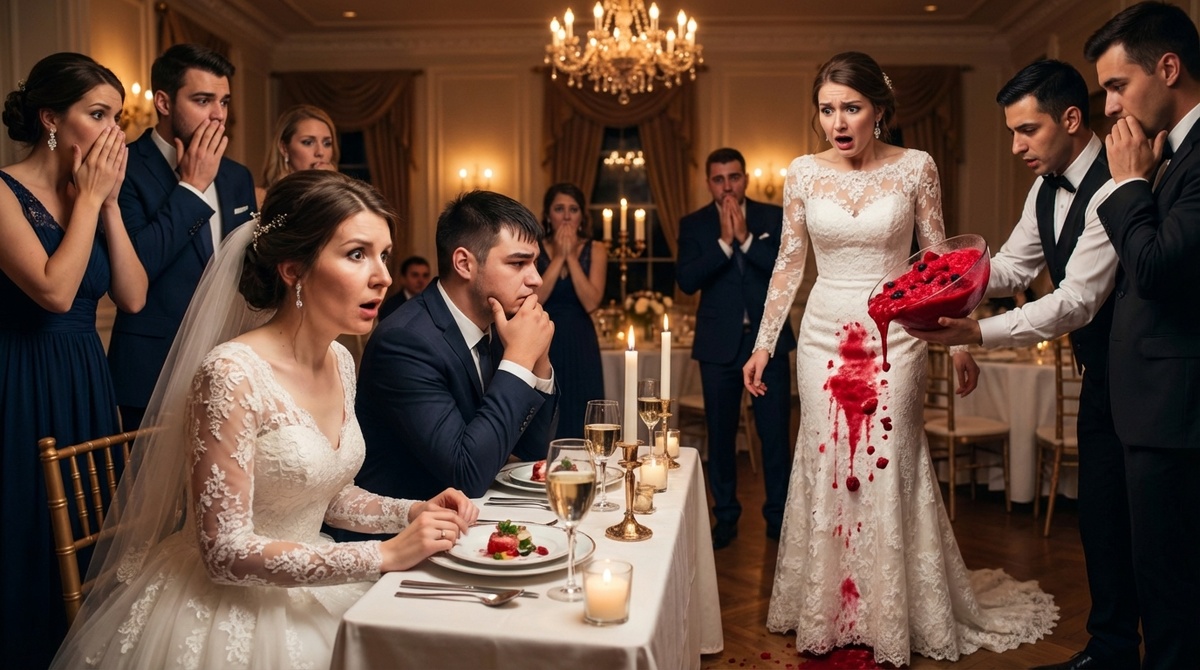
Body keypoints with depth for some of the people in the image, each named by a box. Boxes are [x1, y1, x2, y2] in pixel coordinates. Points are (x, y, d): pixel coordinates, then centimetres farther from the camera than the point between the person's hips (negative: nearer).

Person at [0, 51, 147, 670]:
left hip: (88, 386, 7)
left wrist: (109, 201, -5)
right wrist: (90, 197, -15)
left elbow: (133, 297, -1)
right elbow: (55, 291, -24)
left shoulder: (91, 195, 8)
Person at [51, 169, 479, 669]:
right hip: (228, 609, -6)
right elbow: (225, 552, -22)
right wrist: (385, 555, -23)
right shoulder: (233, 374, -22)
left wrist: (414, 513, -5)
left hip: (306, 587, 7)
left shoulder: (341, 362, 0)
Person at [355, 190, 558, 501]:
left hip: (474, 510, 6)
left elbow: (532, 449, 5)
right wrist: (519, 358, -21)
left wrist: (538, 358, -8)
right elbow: (468, 475, -25)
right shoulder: (405, 340, -20)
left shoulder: (495, 327, 0)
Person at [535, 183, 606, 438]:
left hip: (581, 346, 1)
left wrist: (571, 257, -11)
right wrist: (558, 257, -12)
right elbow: (533, 300, -13)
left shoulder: (595, 250, 3)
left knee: (581, 423, 3)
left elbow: (591, 303, -11)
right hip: (543, 344, 0)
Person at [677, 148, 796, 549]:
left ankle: (778, 515, 18)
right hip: (719, 343, 1)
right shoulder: (694, 225, 2)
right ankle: (726, 517, 22)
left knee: (775, 433, 3)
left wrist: (746, 237, -17)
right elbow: (686, 281, -11)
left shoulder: (773, 218, 3)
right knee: (720, 434, 8)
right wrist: (724, 241, -18)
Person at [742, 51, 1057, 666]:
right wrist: (763, 343, 5)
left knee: (889, 469, 4)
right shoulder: (802, 173, 1)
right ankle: (827, 615, 25)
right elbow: (789, 263, 6)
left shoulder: (915, 167, -4)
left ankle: (895, 619, 25)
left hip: (893, 337, -1)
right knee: (826, 467, 7)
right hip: (824, 336, 2)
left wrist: (961, 340, -4)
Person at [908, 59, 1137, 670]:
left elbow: (1076, 302, -29)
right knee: (1099, 510, 14)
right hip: (1100, 369, 9)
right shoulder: (1047, 190, 6)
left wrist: (978, 333, -36)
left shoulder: (1112, 190, -24)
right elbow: (1012, 266, 9)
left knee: (1120, 514, -3)